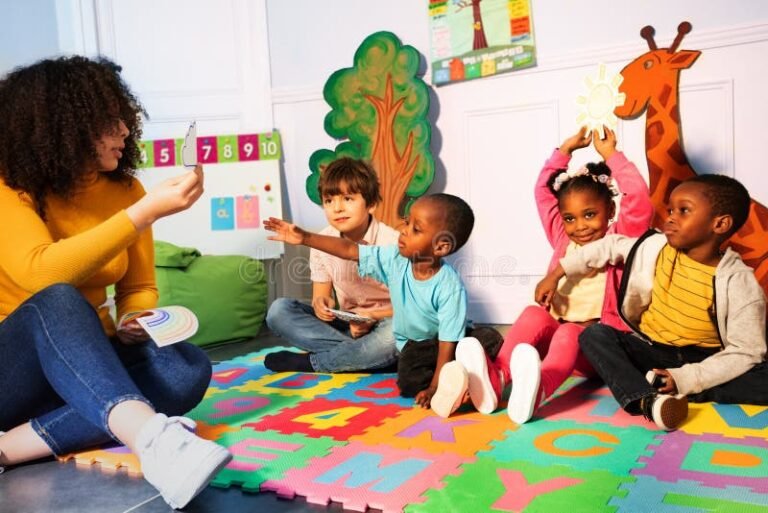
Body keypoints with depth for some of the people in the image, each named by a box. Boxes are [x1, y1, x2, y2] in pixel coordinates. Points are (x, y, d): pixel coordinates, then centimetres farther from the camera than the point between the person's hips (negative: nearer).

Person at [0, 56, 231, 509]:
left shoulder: (124, 190, 1)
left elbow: (139, 288, 7)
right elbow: (42, 275, -31)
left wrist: (137, 322, -17)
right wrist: (147, 212, -33)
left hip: (88, 364, 4)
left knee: (188, 370, -24)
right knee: (58, 303, -37)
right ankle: (151, 437, -57)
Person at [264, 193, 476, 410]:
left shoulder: (450, 286, -31)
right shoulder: (395, 258, -17)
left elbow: (448, 342, -28)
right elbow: (349, 250, -12)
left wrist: (434, 388, -27)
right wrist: (305, 237, -19)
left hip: (439, 343, -4)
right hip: (413, 344, 4)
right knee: (410, 384, -18)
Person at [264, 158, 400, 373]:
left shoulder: (391, 242, -14)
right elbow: (321, 294, 6)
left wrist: (373, 317, -26)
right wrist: (320, 303, -18)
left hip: (383, 325, -4)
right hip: (345, 326, 4)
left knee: (396, 332, -39)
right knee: (279, 310, -13)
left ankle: (309, 362, -20)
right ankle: (365, 355, -23)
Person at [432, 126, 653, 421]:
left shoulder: (617, 240, 4)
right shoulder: (563, 239, 16)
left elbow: (639, 202, -11)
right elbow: (543, 191, 18)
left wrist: (611, 155, -5)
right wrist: (566, 149, 17)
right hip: (553, 329, 5)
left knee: (568, 334, -37)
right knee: (533, 314, -27)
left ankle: (538, 388, -68)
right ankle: (494, 378, -48)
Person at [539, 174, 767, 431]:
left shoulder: (739, 282, -16)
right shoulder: (656, 247, -6)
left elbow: (745, 352, -18)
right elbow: (609, 246, 8)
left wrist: (688, 379, -28)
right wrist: (556, 273, 8)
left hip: (702, 361, -2)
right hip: (652, 351, 3)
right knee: (595, 335, -22)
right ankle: (648, 401, -43)